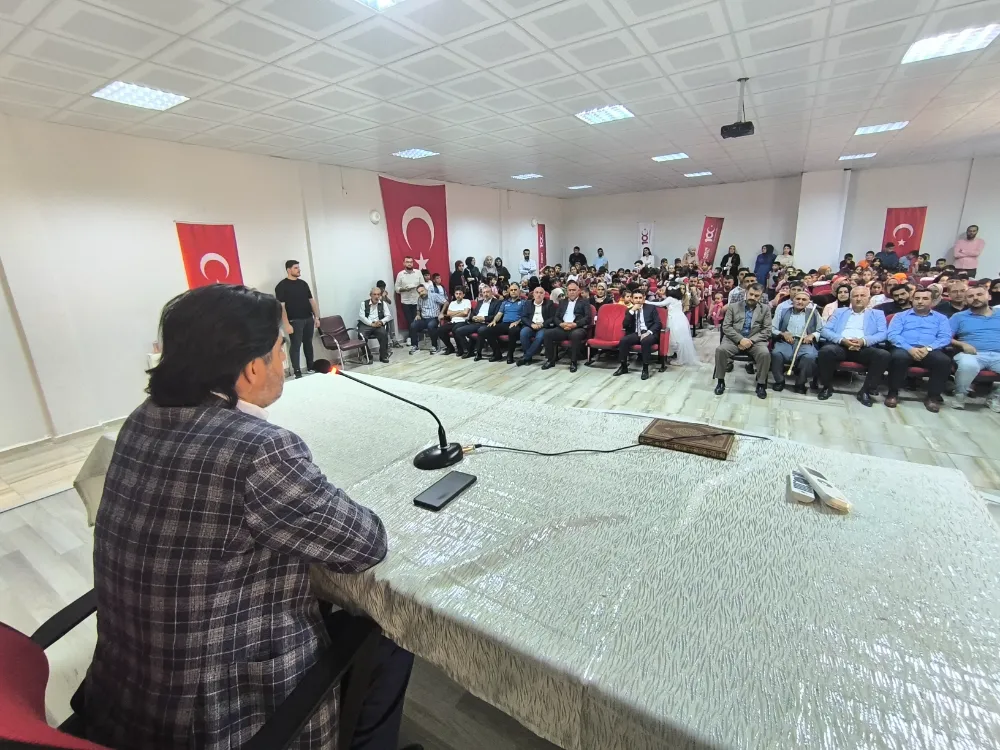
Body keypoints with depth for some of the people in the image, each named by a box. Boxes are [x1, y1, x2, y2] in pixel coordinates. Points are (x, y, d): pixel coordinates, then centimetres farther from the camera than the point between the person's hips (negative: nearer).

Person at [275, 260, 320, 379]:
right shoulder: (282, 286, -6)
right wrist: (286, 324, -18)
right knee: (295, 345, -3)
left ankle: (311, 367, 23)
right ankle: (297, 372, 0)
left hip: (308, 319, 6)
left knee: (308, 343, 13)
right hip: (295, 321, -6)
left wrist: (316, 317, 9)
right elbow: (281, 306, -11)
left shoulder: (303, 283, 12)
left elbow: (311, 300, 16)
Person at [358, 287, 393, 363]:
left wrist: (381, 321, -16)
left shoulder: (383, 303, 12)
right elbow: (361, 316, -2)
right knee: (361, 336, -30)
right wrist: (371, 324, -16)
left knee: (383, 334, -32)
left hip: (378, 324, 0)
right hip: (366, 324, 0)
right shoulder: (364, 303, 9)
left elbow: (388, 316, 5)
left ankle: (383, 356, -15)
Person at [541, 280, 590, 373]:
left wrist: (575, 324, -18)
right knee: (548, 333, -22)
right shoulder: (562, 302, 24)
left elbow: (587, 318, -2)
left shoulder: (584, 302, 12)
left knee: (576, 335, -38)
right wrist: (561, 324, -9)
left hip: (578, 328, -4)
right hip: (562, 328, 4)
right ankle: (550, 360, -9)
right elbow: (555, 317, 14)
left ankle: (573, 362, -24)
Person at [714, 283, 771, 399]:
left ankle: (761, 384, -9)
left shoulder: (765, 309, 9)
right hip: (734, 339, 0)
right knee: (720, 349, -30)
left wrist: (751, 340, -14)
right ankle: (720, 381, -13)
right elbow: (726, 327, -1)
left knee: (765, 353, -30)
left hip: (755, 341, 0)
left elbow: (767, 331, 2)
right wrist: (740, 339, -16)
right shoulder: (733, 306, 7)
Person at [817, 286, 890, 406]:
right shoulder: (839, 312, 24)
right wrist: (842, 340, -10)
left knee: (883, 355, -30)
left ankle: (866, 390, -14)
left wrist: (864, 340, -14)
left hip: (864, 347, 1)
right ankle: (827, 386, -14)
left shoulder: (878, 314, 23)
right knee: (826, 350, -35)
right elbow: (826, 330, 10)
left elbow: (882, 334, 7)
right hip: (840, 345, -1)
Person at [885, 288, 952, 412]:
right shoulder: (900, 316, 17)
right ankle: (893, 393, -20)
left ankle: (933, 396, -14)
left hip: (930, 351, 2)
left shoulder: (941, 318, 22)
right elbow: (893, 335, 1)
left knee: (944, 360, -32)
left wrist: (928, 348, -15)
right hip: (906, 349, -2)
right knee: (898, 356, -38)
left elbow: (946, 337, 6)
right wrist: (910, 348, -16)